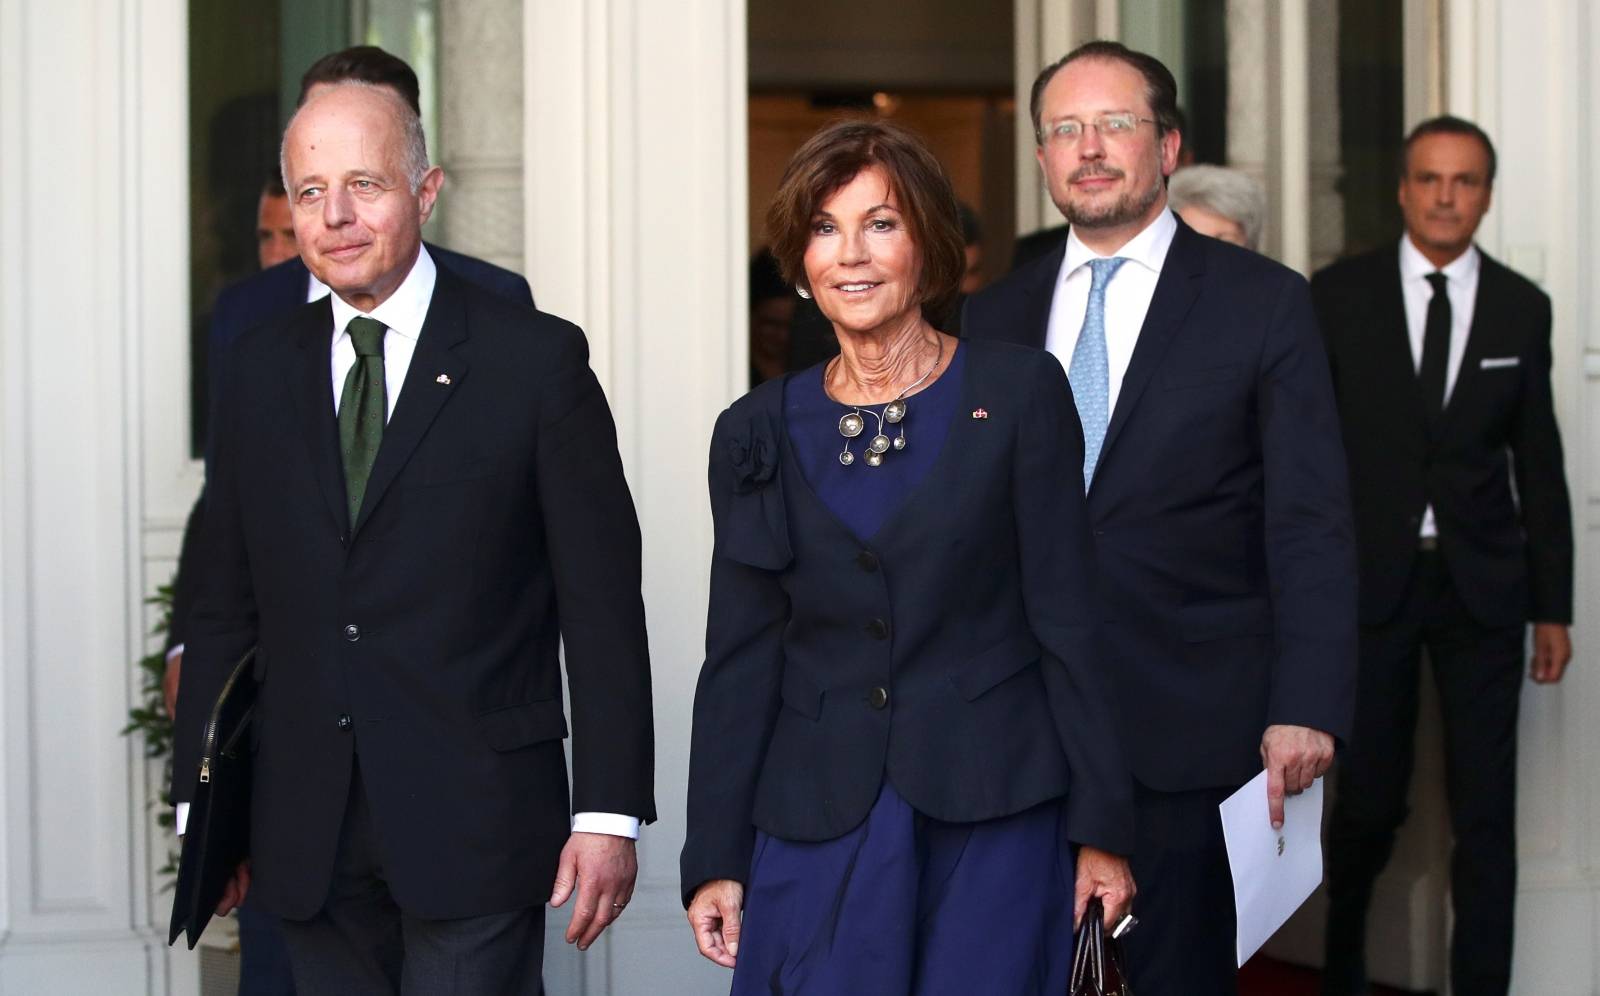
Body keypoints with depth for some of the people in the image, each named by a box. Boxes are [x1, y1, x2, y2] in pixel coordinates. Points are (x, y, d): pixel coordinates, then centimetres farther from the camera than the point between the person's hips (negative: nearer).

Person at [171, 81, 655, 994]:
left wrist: (610, 814, -9)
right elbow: (227, 603, 12)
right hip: (308, 843, 4)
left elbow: (603, 603, -5)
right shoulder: (259, 372, 9)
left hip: (474, 826, -4)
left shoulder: (535, 360, -3)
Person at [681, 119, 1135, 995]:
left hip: (995, 823, -2)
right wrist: (714, 859, 4)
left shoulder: (1019, 394, -1)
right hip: (819, 832, 2)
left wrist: (1102, 827, -4)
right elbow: (740, 659, 7)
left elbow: (1067, 620, -2)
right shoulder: (759, 433, 6)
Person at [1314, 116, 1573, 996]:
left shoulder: (1521, 308, 5)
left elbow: (1539, 463, 7)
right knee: (1369, 799, 5)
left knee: (1486, 814, 1)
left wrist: (1553, 605, 6)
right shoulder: (1339, 295, 0)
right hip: (1372, 580, -1)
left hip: (1482, 585, 1)